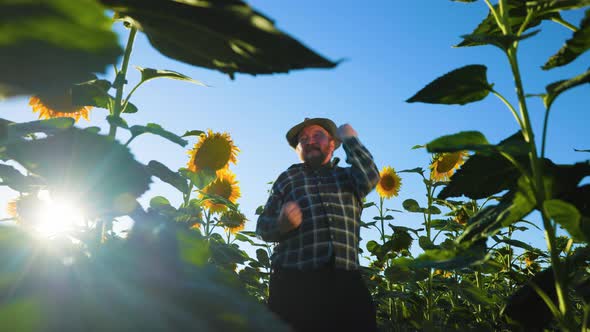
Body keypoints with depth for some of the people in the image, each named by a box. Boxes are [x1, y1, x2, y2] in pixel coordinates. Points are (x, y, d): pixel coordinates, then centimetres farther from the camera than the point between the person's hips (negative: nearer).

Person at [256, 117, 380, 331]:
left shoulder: (348, 176, 21)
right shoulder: (288, 178, 18)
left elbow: (370, 178, -3)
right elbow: (263, 226, 11)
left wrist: (350, 138, 9)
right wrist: (281, 224, -13)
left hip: (344, 280, 1)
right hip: (295, 280, 0)